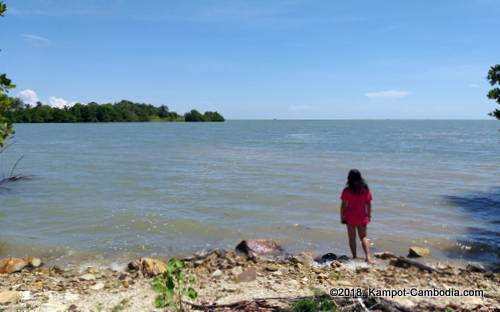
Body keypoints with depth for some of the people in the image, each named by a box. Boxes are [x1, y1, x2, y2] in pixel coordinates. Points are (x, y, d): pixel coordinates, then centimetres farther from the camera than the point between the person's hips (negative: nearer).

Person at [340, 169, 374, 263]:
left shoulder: (347, 190, -11)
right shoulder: (365, 189, -3)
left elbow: (343, 205, -9)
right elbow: (368, 204, 1)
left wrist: (342, 217, 0)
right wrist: (369, 215, 12)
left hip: (350, 217, -2)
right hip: (362, 217, 2)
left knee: (352, 237, 10)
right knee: (363, 236, 10)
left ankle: (354, 257, 11)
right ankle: (368, 256, -6)